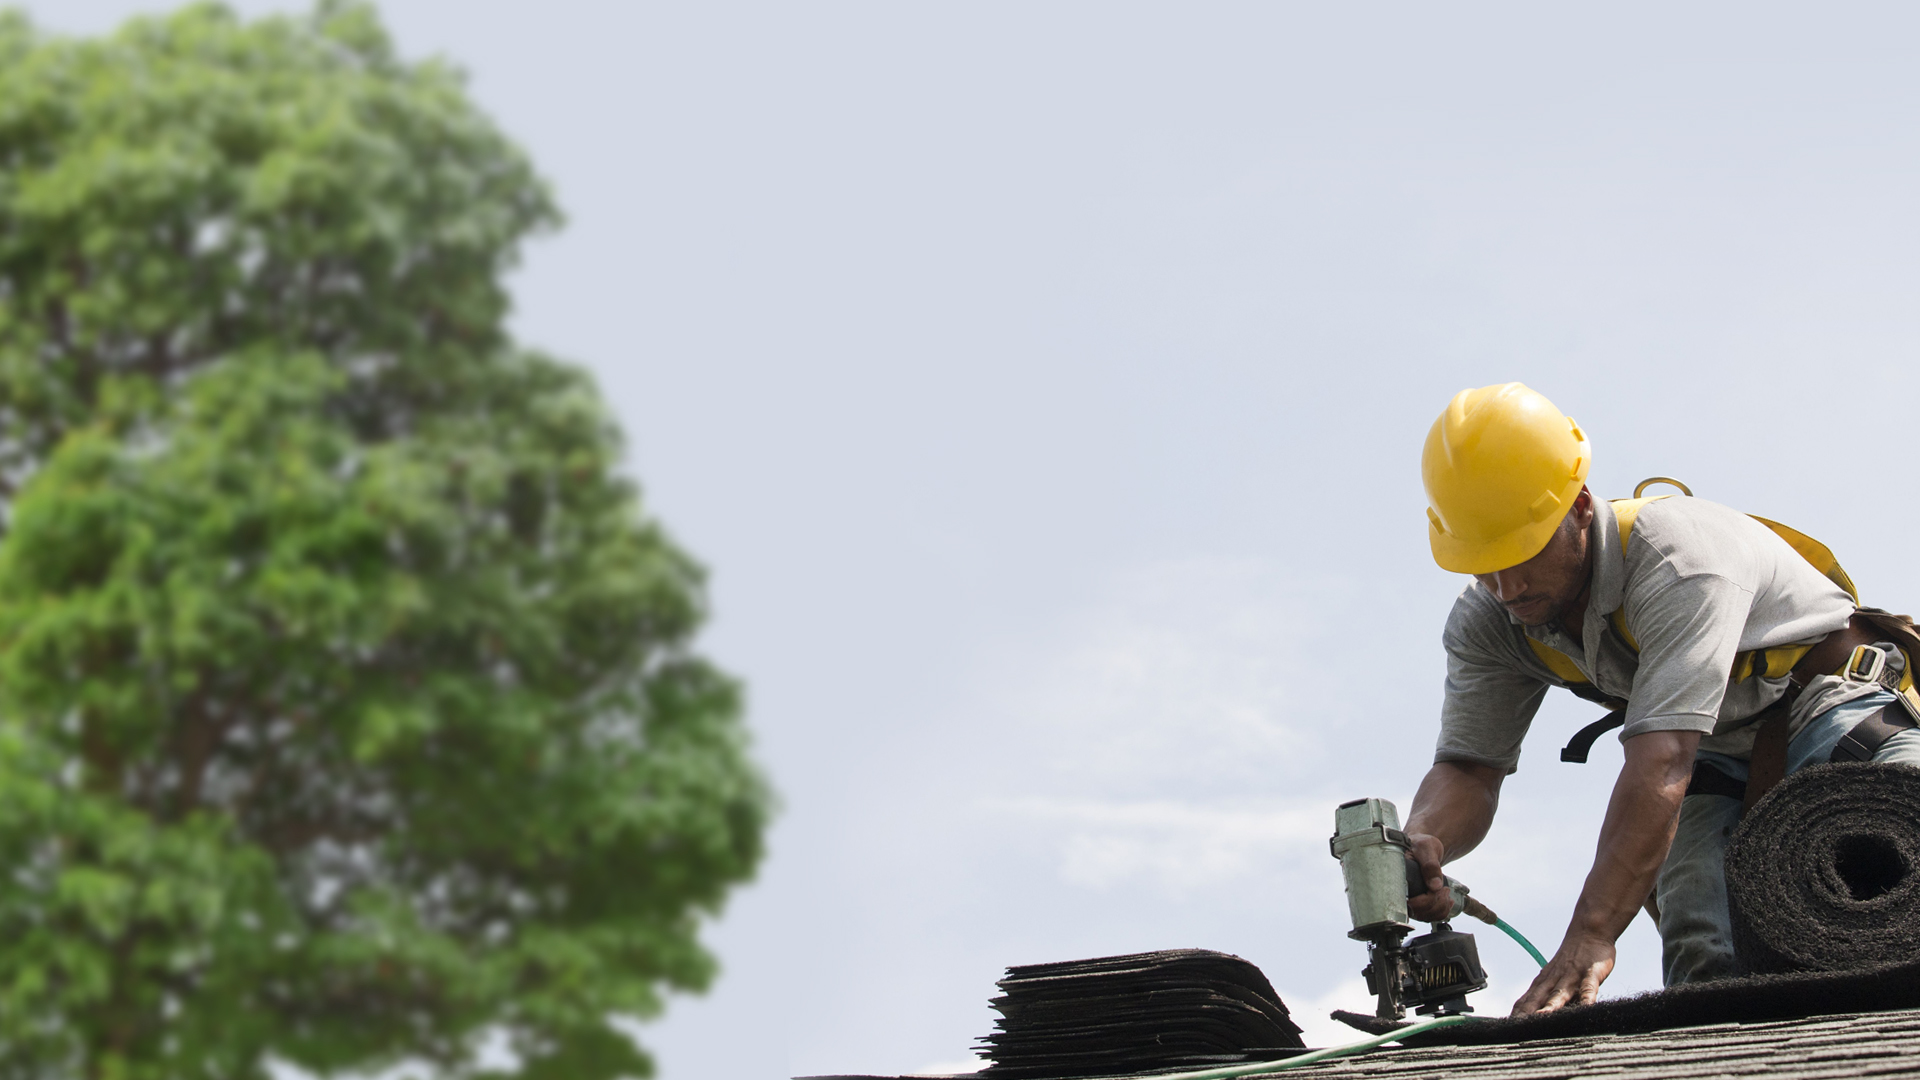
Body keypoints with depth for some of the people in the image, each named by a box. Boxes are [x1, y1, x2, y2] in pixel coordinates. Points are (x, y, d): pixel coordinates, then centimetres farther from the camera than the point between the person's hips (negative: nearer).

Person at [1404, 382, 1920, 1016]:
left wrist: (1589, 939, -53)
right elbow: (1468, 770, -12)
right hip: (1719, 753, 6)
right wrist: (1423, 843, -39)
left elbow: (1661, 764, -44)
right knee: (1705, 961, -23)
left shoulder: (1678, 557, -34)